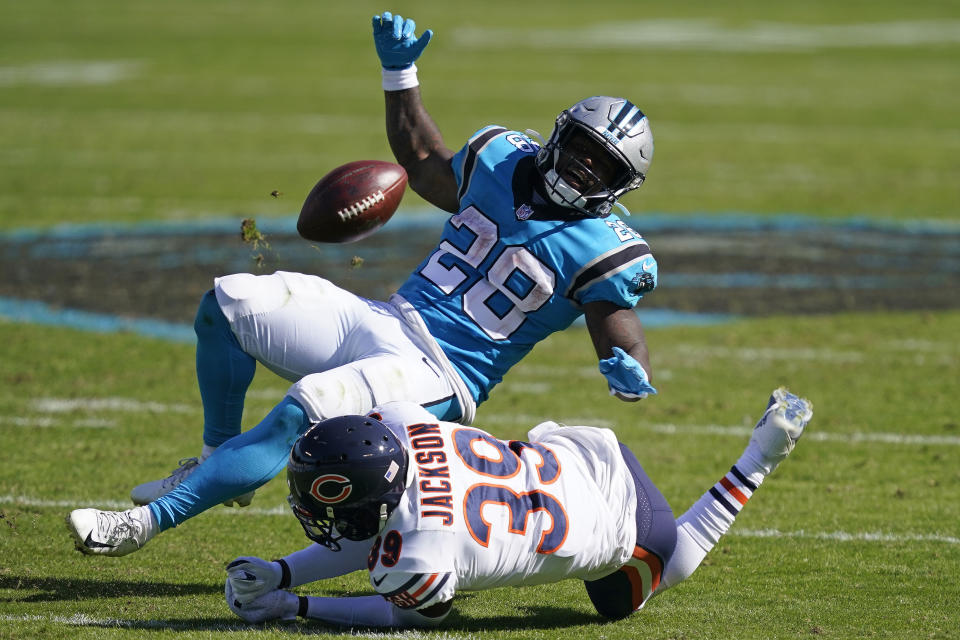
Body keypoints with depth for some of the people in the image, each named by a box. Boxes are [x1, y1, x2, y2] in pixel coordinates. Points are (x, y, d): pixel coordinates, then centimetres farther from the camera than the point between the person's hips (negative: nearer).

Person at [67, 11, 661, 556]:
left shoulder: (604, 251, -6)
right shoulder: (503, 160, 11)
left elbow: (621, 327, -11)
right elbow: (422, 160, 29)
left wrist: (629, 371, -35)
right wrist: (400, 70, 20)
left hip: (438, 377, -7)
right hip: (383, 321, 7)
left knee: (303, 411, -31)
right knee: (228, 302, -9)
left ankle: (146, 521, -24)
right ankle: (219, 460, 7)